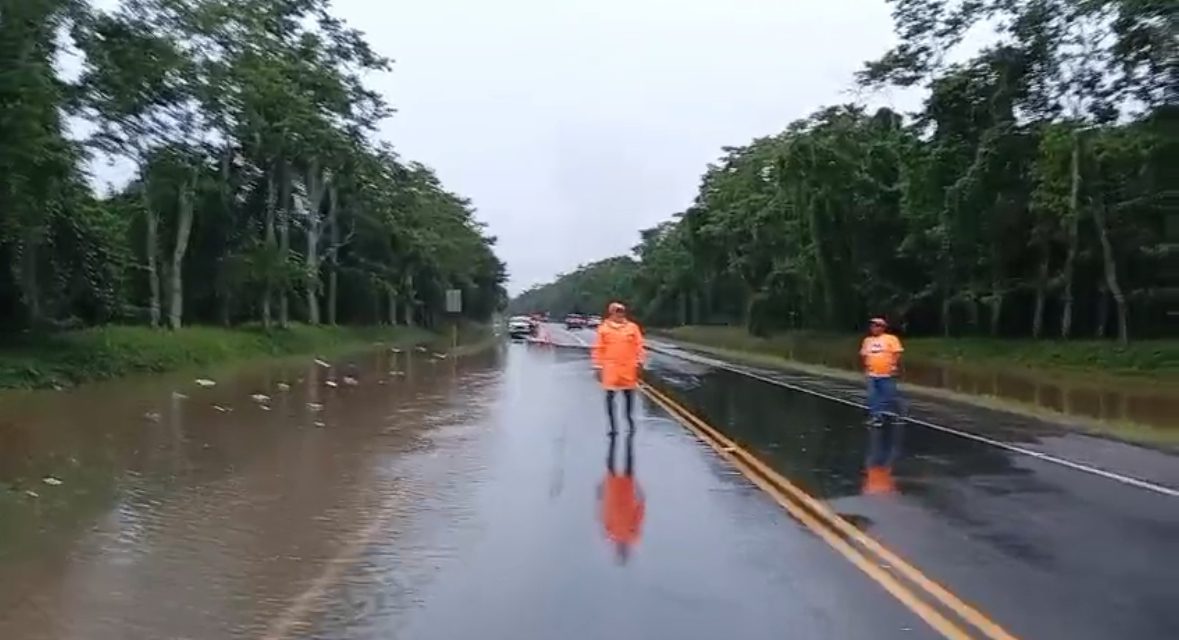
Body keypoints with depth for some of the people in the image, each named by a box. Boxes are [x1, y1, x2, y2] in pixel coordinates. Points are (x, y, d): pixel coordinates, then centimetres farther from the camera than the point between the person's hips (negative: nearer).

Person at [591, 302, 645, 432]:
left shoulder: (633, 327, 3)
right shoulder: (603, 328, -1)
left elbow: (639, 346, 5)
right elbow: (598, 349, 0)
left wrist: (639, 362, 0)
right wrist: (598, 367, -2)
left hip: (628, 367, 1)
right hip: (610, 367, -1)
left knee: (629, 394, 10)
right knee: (610, 395, 1)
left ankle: (630, 418, 29)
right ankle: (612, 424, 11)